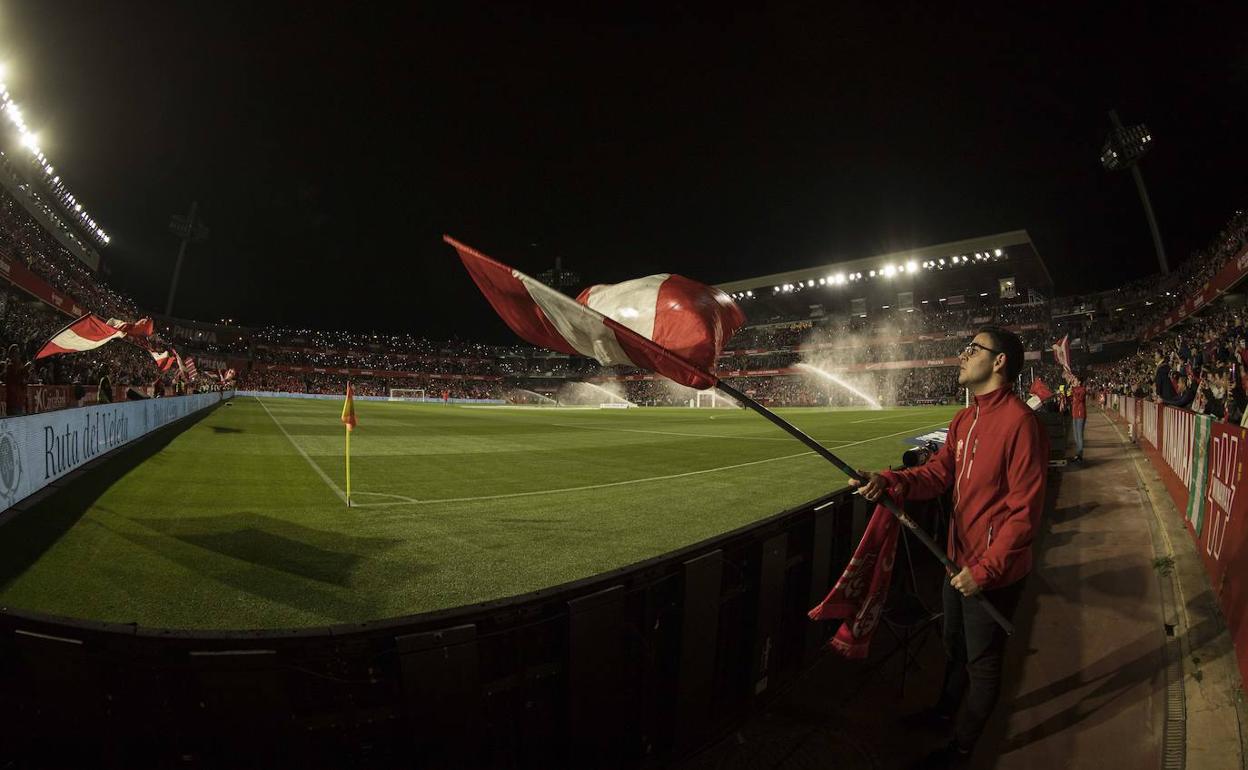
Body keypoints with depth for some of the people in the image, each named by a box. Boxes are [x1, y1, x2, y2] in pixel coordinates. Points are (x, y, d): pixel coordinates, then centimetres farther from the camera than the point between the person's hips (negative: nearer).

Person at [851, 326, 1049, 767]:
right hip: (958, 562, 8)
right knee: (954, 645, 27)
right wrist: (890, 481, -16)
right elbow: (938, 473, 2)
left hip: (993, 573, -8)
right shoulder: (965, 420, 4)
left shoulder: (1020, 423, -24)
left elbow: (1024, 512, -24)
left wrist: (985, 569, -22)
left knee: (982, 663, 14)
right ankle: (944, 710, 51)